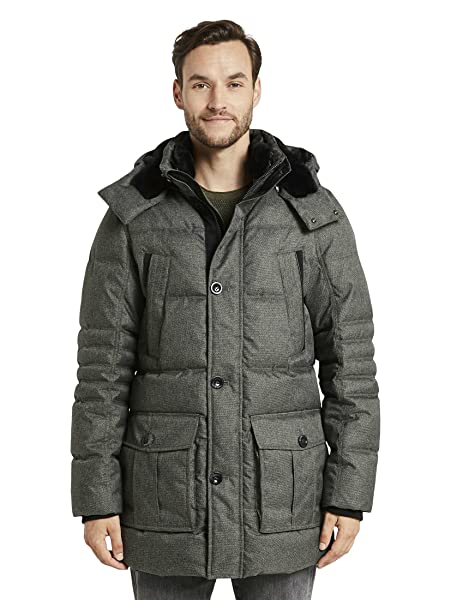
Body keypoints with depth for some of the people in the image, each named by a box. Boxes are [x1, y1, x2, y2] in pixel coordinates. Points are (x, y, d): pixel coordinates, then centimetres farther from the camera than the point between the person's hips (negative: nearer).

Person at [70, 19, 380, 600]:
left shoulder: (315, 214, -2)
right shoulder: (134, 216, -1)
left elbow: (350, 359, -1)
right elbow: (103, 365, -2)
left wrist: (349, 494, -5)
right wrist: (96, 498, -5)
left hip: (281, 500, 0)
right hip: (166, 498, 1)